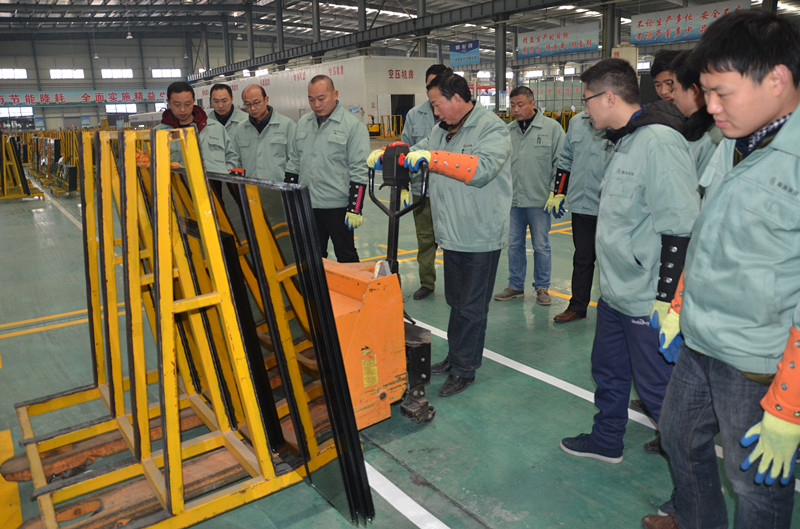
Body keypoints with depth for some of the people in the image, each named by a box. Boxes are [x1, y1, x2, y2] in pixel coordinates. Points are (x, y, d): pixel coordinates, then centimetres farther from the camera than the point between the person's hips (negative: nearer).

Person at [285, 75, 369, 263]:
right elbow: (294, 162, 17)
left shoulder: (353, 125, -8)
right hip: (306, 205, 5)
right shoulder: (303, 123, 11)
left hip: (337, 205, -5)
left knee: (346, 257, 5)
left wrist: (355, 209, -14)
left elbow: (359, 171, -11)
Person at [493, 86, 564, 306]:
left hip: (539, 200, -4)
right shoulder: (507, 131, 9)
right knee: (514, 244, 12)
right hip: (512, 199, 4)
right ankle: (515, 286, 25)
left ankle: (542, 287, 20)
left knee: (541, 246, 5)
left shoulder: (552, 127, -3)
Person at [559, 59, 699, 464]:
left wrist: (666, 299, -22)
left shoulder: (659, 142, -20)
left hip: (647, 301, -10)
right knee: (608, 371, 22)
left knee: (658, 390, 3)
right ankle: (606, 441, 42)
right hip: (615, 293, 10)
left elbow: (679, 228, -24)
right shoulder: (626, 142, 12)